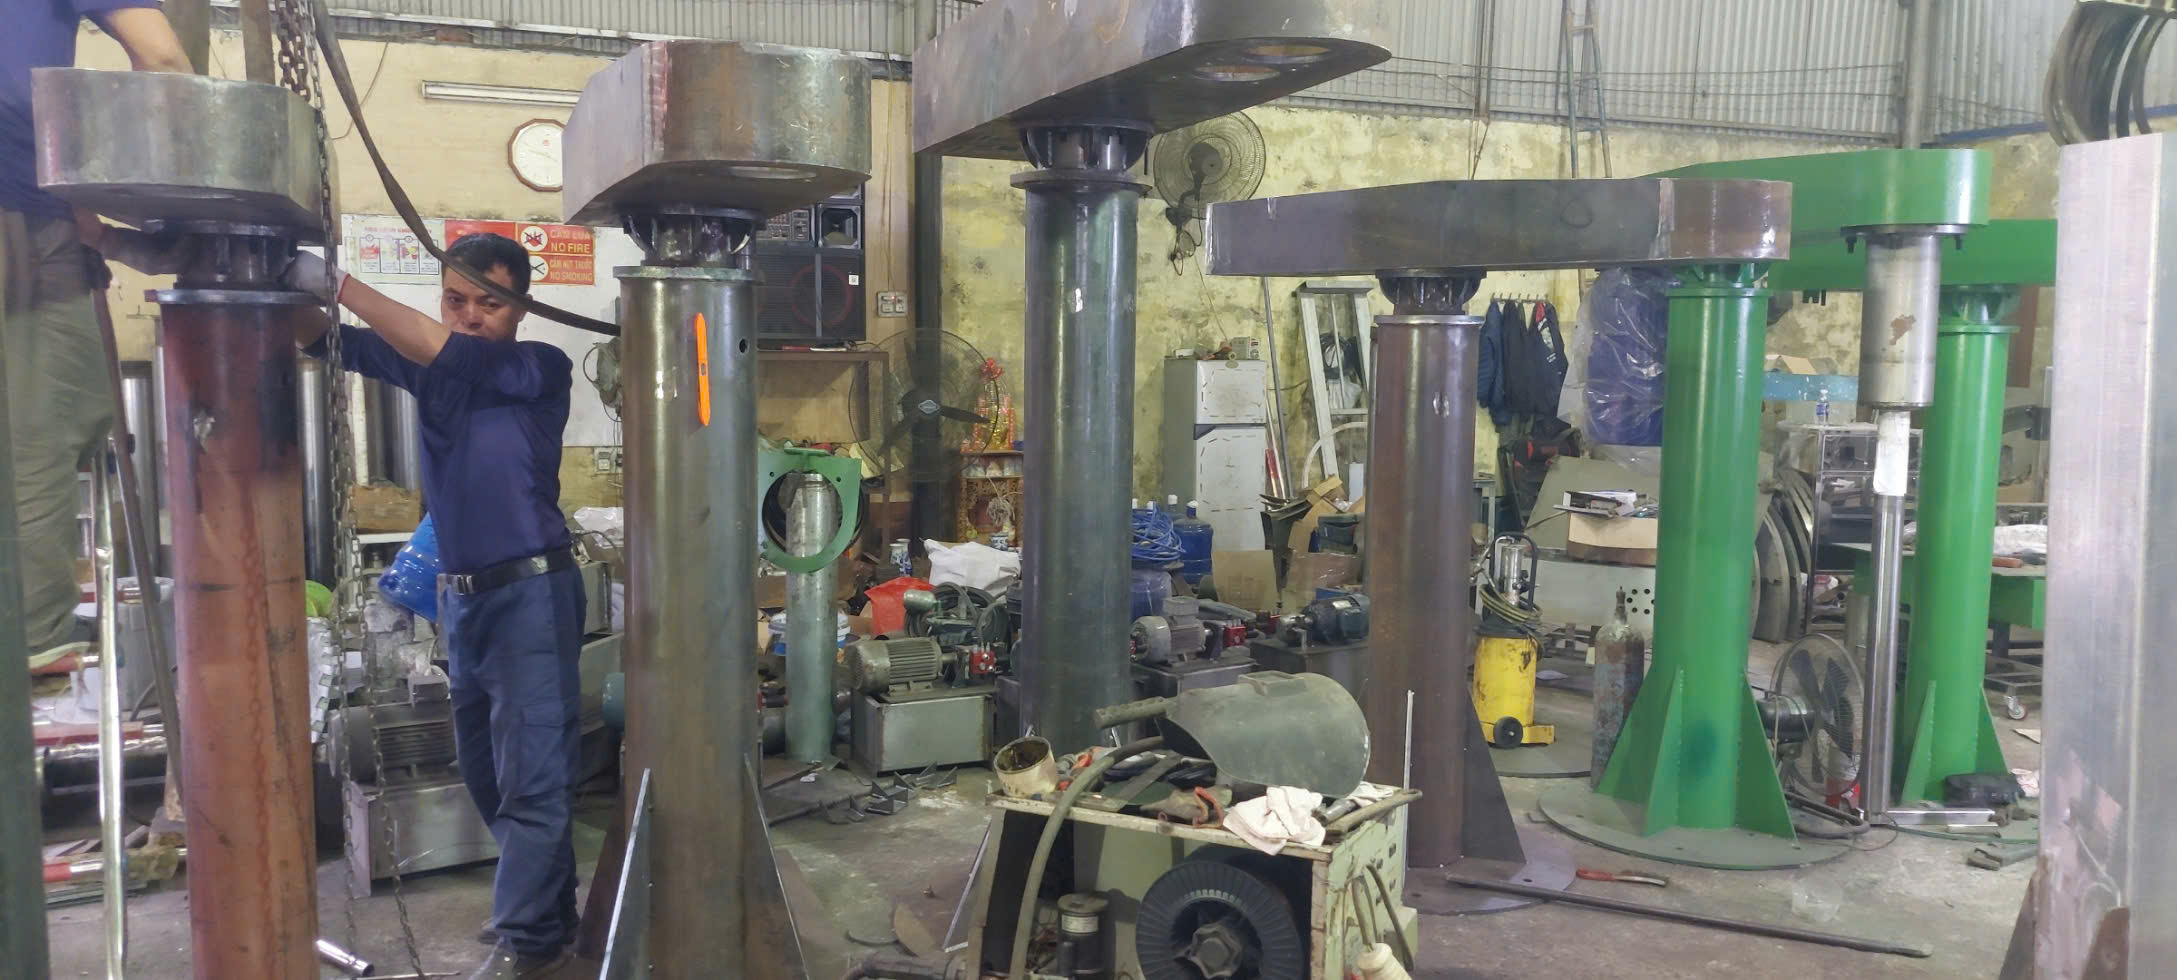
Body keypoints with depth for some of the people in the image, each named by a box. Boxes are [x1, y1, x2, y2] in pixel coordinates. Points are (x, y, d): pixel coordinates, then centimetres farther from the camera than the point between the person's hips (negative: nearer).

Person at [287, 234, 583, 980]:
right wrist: (294, 289, -23)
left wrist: (339, 284, -27)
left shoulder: (542, 368, -9)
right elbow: (326, 340, -2)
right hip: (460, 594, 7)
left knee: (532, 772, -5)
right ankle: (548, 904, 33)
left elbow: (447, 354, -24)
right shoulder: (424, 363, 8)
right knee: (484, 768, 17)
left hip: (531, 591, -7)